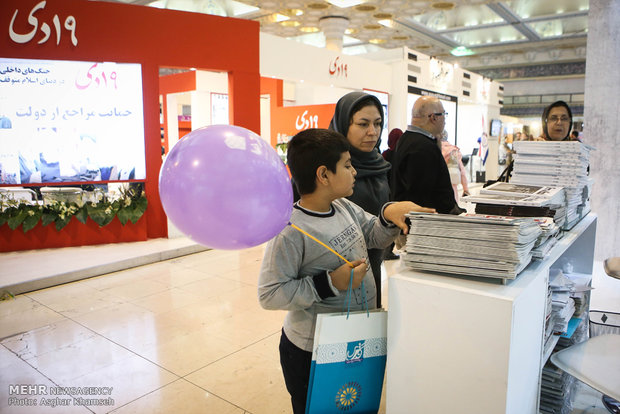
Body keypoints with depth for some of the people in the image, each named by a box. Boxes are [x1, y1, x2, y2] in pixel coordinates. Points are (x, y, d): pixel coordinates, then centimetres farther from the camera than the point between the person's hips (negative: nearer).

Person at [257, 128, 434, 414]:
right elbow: (269, 294, -25)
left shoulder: (344, 207, -2)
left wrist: (388, 215, -10)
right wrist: (330, 283, -27)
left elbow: (374, 236, 12)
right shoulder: (290, 232, -26)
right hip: (312, 354, -7)